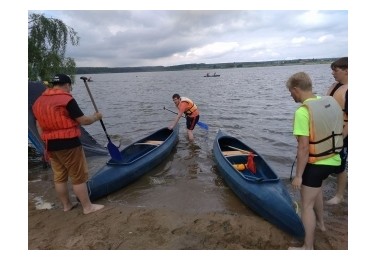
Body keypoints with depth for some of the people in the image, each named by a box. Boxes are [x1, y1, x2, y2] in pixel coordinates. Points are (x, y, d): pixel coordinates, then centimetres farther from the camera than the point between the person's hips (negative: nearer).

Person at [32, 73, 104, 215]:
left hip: (51, 145, 8)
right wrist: (96, 117, 5)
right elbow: (84, 120, -14)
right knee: (79, 177, 2)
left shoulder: (38, 102, 9)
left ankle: (66, 205, 30)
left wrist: (47, 144, 18)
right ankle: (87, 207, 11)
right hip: (69, 144, -7)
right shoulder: (67, 99, -15)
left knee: (59, 177, 17)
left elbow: (39, 126, 12)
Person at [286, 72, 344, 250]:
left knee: (307, 205, 7)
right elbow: (335, 132, 10)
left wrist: (298, 175, -16)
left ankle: (308, 248, 21)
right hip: (333, 160, 9)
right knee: (316, 187, 34)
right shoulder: (332, 102, -1)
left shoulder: (303, 112, -24)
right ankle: (320, 222, 52)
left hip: (316, 164, -8)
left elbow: (304, 148, -25)